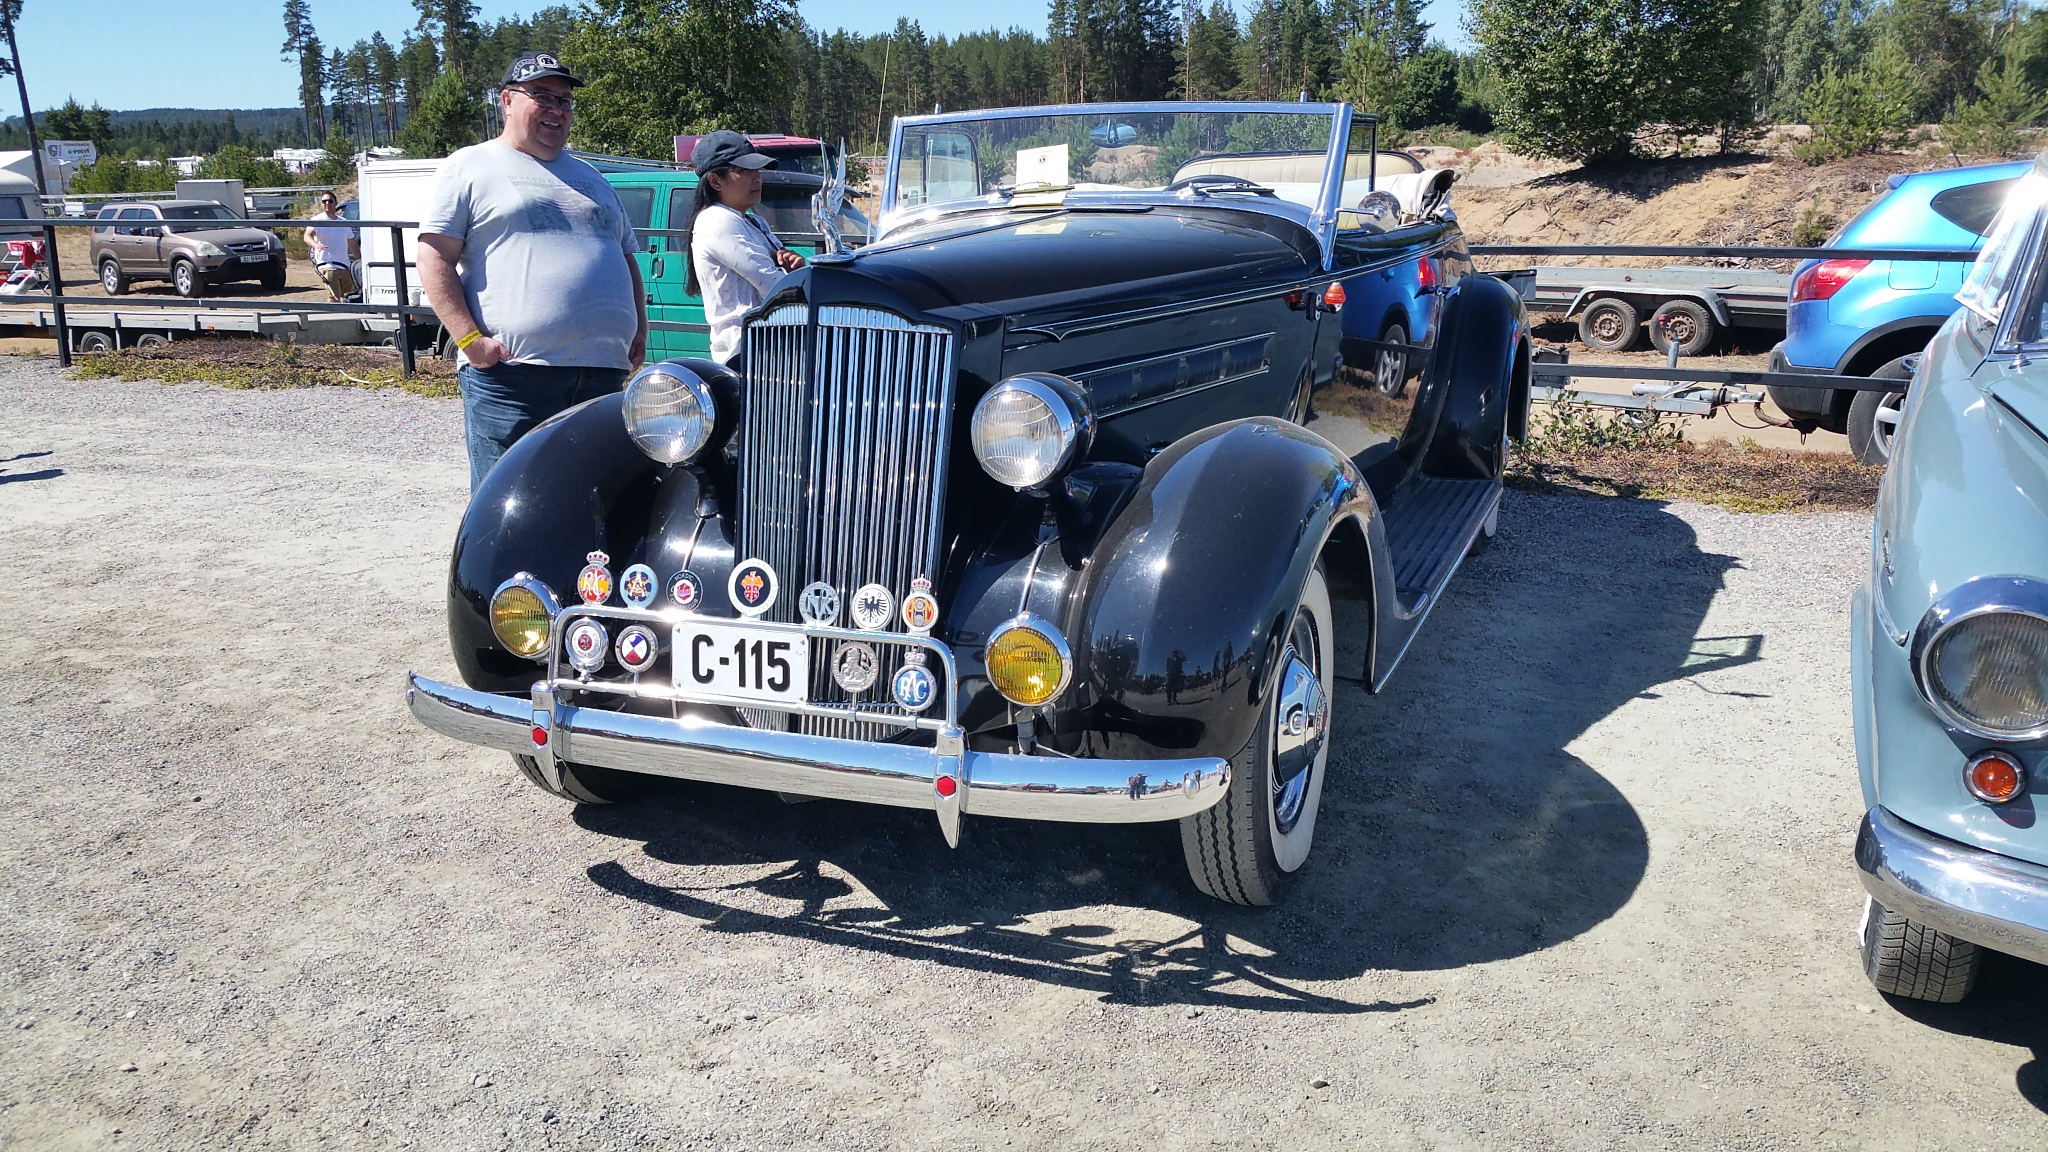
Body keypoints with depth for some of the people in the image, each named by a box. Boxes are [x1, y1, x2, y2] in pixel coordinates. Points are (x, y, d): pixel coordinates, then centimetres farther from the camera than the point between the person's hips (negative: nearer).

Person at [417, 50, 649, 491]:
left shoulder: (590, 178, 25)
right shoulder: (468, 168, 7)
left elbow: (627, 260, 28)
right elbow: (434, 259, -2)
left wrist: (640, 329, 13)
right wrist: (469, 338, -13)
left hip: (605, 373, 6)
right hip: (511, 372, -5)